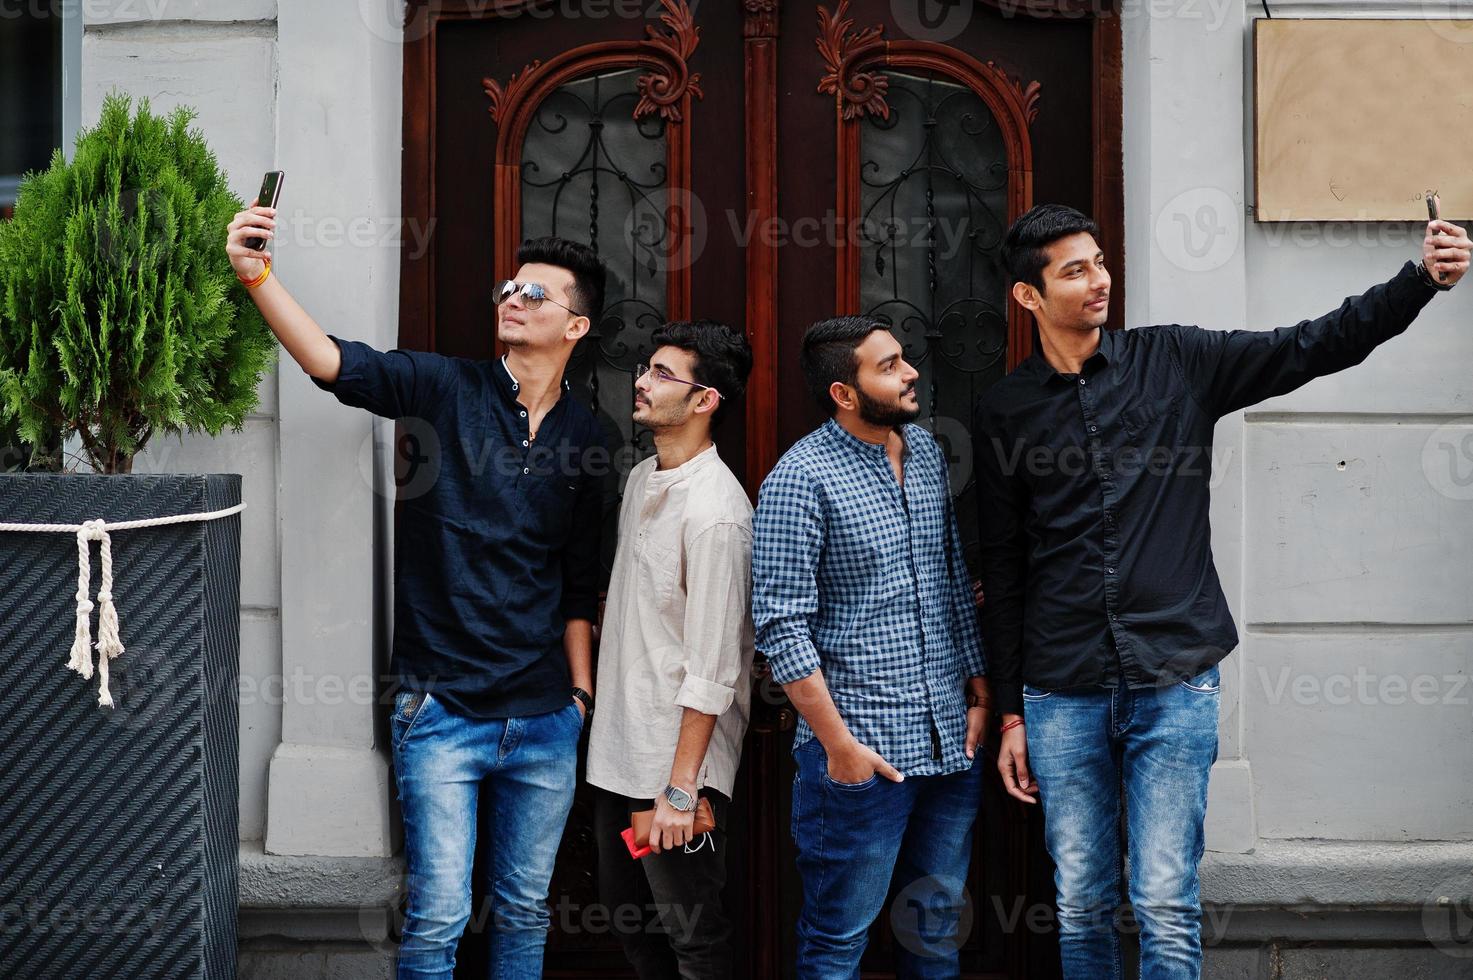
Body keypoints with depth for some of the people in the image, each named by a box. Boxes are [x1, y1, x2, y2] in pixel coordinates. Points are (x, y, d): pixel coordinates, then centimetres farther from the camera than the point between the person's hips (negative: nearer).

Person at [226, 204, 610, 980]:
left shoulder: (582, 436, 7)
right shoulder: (446, 388, -4)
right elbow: (330, 361, -20)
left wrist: (580, 691, 12)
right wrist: (255, 273, -35)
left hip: (544, 718, 4)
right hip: (442, 709, -3)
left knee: (524, 912, 14)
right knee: (438, 916, 0)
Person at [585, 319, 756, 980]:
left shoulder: (716, 511, -21)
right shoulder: (641, 480, 8)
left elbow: (712, 670, -22)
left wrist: (681, 788, -21)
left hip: (678, 758, -9)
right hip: (618, 750, 9)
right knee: (625, 908, 20)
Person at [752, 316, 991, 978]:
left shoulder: (927, 452, 9)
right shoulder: (801, 478, -12)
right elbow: (781, 624, -15)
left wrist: (979, 691, 12)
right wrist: (837, 743, -16)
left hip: (951, 740, 7)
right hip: (863, 749, -6)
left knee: (938, 923, 17)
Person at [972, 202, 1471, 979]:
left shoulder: (1176, 361, 4)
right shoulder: (1004, 413, 4)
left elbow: (1312, 347, -1)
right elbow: (1002, 573, 7)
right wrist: (1010, 713, 7)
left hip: (1174, 682, -1)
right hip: (1061, 693, 1)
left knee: (1166, 908, -2)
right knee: (1080, 906, 9)